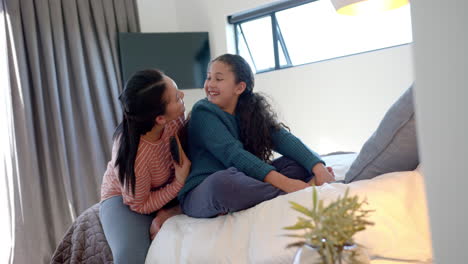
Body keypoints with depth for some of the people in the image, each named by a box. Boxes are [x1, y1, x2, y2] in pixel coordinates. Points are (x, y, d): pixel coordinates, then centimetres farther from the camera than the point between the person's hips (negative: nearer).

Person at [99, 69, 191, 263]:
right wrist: (179, 183, -26)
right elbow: (140, 205, -21)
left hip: (165, 189, 5)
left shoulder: (175, 118, -27)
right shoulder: (133, 158, -39)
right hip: (125, 197, -5)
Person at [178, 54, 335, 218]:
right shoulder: (203, 111, -9)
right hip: (200, 195, -5)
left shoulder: (253, 110, 8)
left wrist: (318, 167, -24)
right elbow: (232, 154, -22)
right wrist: (283, 182, -33)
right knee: (224, 180, -39)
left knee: (298, 162, -4)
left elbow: (282, 137, -6)